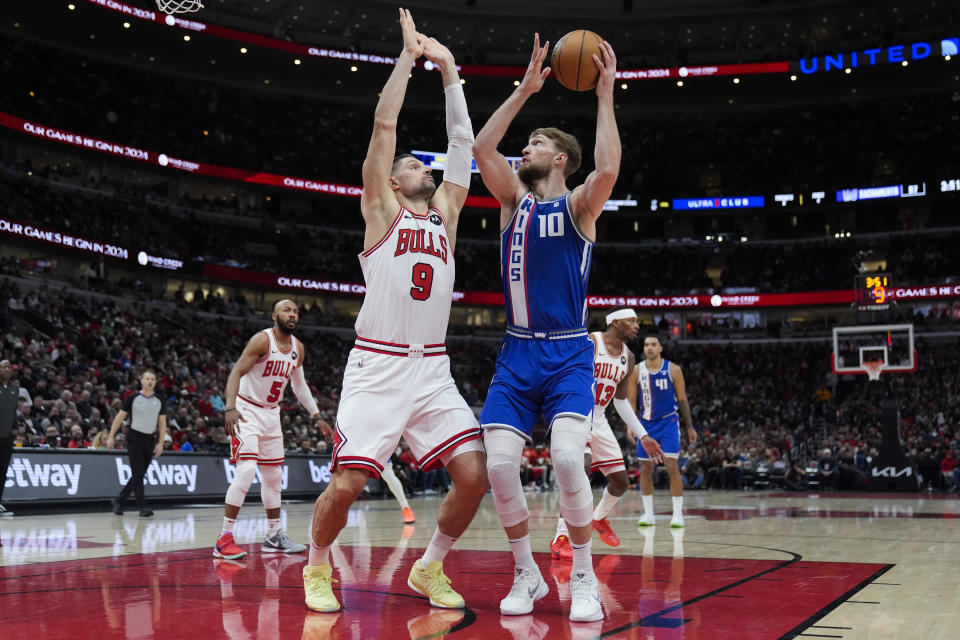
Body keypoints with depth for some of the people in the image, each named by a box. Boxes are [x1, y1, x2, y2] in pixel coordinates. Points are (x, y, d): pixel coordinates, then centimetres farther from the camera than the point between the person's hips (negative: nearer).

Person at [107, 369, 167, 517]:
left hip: (150, 440, 4)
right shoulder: (133, 398, -3)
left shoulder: (159, 400, 6)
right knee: (138, 473, -12)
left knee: (139, 475, 7)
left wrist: (160, 443, 3)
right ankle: (143, 506, -10)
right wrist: (111, 436, -4)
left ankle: (118, 501, 22)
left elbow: (162, 423, 10)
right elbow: (120, 417, 1)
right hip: (134, 437, -4)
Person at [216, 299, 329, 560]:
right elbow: (236, 373, -22)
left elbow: (299, 384, 18)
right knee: (246, 471, -21)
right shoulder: (262, 340, -17)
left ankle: (274, 537, 22)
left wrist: (317, 416, 15)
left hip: (271, 413, 8)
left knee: (274, 476, 11)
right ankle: (224, 539, -17)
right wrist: (230, 408, -36)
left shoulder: (298, 348, 5)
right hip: (247, 411, -8)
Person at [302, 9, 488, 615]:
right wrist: (409, 55, 4)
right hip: (377, 366, -4)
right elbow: (384, 126, 0)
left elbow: (463, 142, 15)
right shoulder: (382, 208, 7)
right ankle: (317, 567, 19)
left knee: (474, 474, -8)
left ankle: (430, 567, 14)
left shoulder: (446, 212, 18)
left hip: (433, 370, 4)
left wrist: (449, 70, 15)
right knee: (346, 483, -9)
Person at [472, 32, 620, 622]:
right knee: (500, 465, -10)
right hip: (517, 354, 4)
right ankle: (527, 575, 10)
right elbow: (482, 149, -2)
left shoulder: (579, 205, 0)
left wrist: (605, 96, -15)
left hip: (569, 356, -4)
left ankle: (584, 578, -4)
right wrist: (525, 89, 0)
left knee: (567, 459, -23)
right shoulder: (515, 199, 12)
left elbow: (607, 170, -22)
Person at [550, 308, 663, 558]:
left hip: (598, 421, 7)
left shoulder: (628, 358, 7)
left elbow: (622, 400, 17)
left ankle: (599, 518, 38)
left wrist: (643, 435, 14)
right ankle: (561, 538, -17)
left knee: (621, 481, 8)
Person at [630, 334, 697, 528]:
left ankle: (678, 514, -6)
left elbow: (682, 399, 1)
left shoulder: (673, 370, -5)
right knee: (645, 470, 6)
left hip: (668, 422, -3)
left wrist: (690, 426, 0)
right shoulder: (637, 371, -1)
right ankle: (648, 514, 16)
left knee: (672, 467, -12)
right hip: (646, 423, 3)